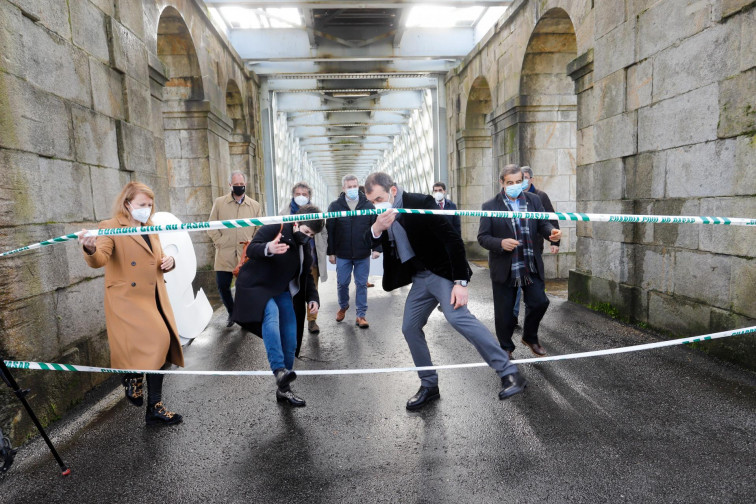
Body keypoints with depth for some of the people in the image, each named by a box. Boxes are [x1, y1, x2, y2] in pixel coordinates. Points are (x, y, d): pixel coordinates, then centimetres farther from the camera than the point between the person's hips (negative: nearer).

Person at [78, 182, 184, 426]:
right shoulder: (111, 228, -6)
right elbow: (100, 260, -21)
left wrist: (168, 262, 0)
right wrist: (90, 249, -44)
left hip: (154, 299, 7)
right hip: (127, 300, -7)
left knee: (159, 348, 7)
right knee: (157, 341, -21)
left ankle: (155, 408, 21)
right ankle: (132, 375, 13)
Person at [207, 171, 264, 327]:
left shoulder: (255, 206, 9)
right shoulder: (219, 202, 8)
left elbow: (260, 229, 11)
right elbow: (211, 226, 8)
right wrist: (219, 242, -3)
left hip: (246, 254, 0)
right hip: (224, 254, 0)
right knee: (222, 285, 0)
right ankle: (231, 312, 26)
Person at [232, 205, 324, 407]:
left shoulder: (304, 246, 10)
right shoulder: (274, 229, -13)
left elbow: (307, 275, 17)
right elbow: (251, 249, -23)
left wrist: (313, 298, 2)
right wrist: (268, 248, -45)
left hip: (282, 292, 7)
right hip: (257, 288, -7)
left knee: (290, 340, 2)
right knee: (271, 315, -37)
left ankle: (283, 388, 15)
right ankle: (279, 371, -42)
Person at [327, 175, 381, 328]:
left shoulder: (368, 205, 0)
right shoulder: (335, 206, -2)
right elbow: (329, 230, -1)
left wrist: (376, 248, -5)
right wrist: (331, 252, -3)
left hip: (363, 254, 0)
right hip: (342, 254, 0)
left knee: (361, 284, 6)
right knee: (342, 283, 11)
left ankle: (361, 315, 16)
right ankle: (343, 307, 37)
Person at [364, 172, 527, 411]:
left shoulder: (420, 203, -18)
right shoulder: (382, 213, 3)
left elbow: (452, 239, -21)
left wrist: (461, 282, -26)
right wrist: (376, 228, -22)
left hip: (442, 272, -8)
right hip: (419, 278, 8)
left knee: (458, 316, -26)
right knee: (410, 328, 6)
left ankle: (509, 373, -18)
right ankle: (429, 385, 21)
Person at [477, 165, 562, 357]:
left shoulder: (533, 200, 6)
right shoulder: (490, 206, -5)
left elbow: (542, 224, 5)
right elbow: (482, 237, -6)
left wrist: (551, 232, -18)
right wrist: (500, 243, -25)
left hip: (531, 266, 3)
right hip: (504, 268, -3)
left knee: (539, 302, 3)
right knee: (504, 311, 6)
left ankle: (530, 337, 31)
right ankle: (506, 348, 28)